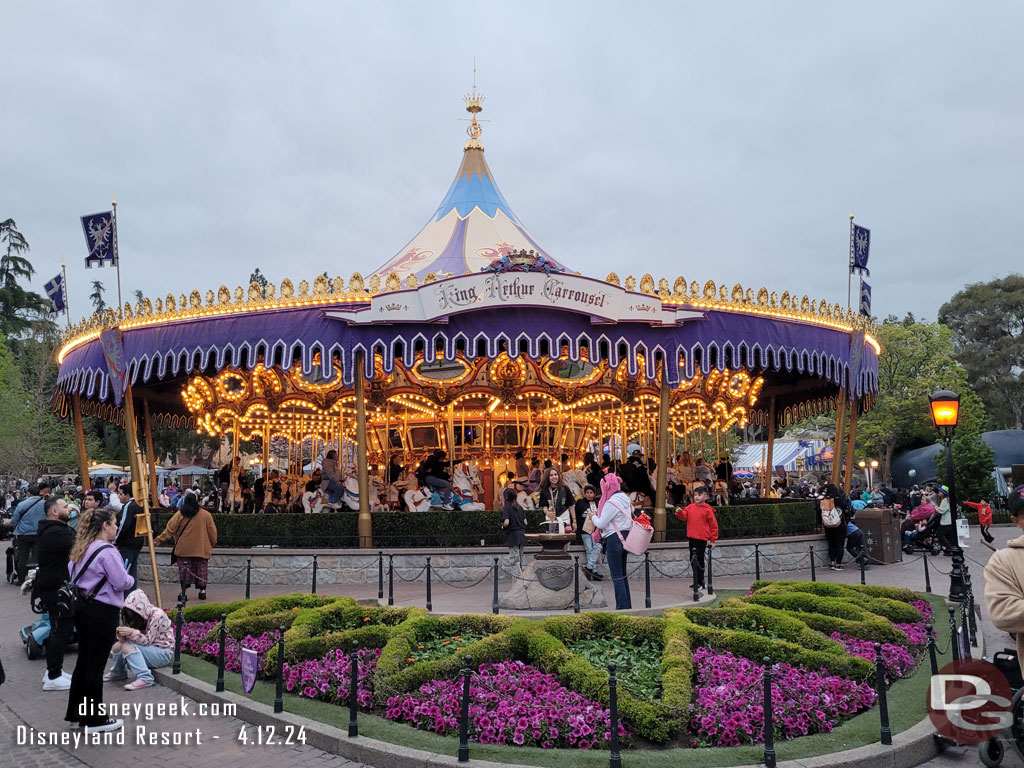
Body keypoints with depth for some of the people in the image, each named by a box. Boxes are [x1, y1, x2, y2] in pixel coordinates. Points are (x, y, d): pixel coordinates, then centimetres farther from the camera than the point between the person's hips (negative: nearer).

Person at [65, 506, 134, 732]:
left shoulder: (80, 549, 10)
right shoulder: (107, 552, -18)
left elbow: (70, 572, 20)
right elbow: (121, 582, -19)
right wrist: (131, 579, 0)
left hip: (82, 609, 9)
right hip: (102, 612, -9)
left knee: (83, 661, 17)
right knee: (96, 666, 0)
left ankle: (76, 713, 27)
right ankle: (94, 719, 9)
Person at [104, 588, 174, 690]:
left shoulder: (157, 615, -19)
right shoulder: (139, 617, 5)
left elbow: (148, 640, -18)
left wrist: (132, 633, -32)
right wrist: (123, 636, -19)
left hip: (164, 652, -8)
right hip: (149, 649, 8)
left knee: (127, 647, -25)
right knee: (117, 646, -4)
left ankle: (144, 678, -30)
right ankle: (118, 673, 23)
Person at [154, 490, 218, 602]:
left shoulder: (179, 514, -4)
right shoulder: (206, 515, -2)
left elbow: (170, 529, -4)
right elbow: (212, 532, 4)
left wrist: (159, 540, 6)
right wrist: (213, 543, 18)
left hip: (184, 549, 0)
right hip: (201, 549, 1)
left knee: (184, 570, 5)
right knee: (201, 570, 9)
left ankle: (184, 592, 0)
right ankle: (202, 591, 11)